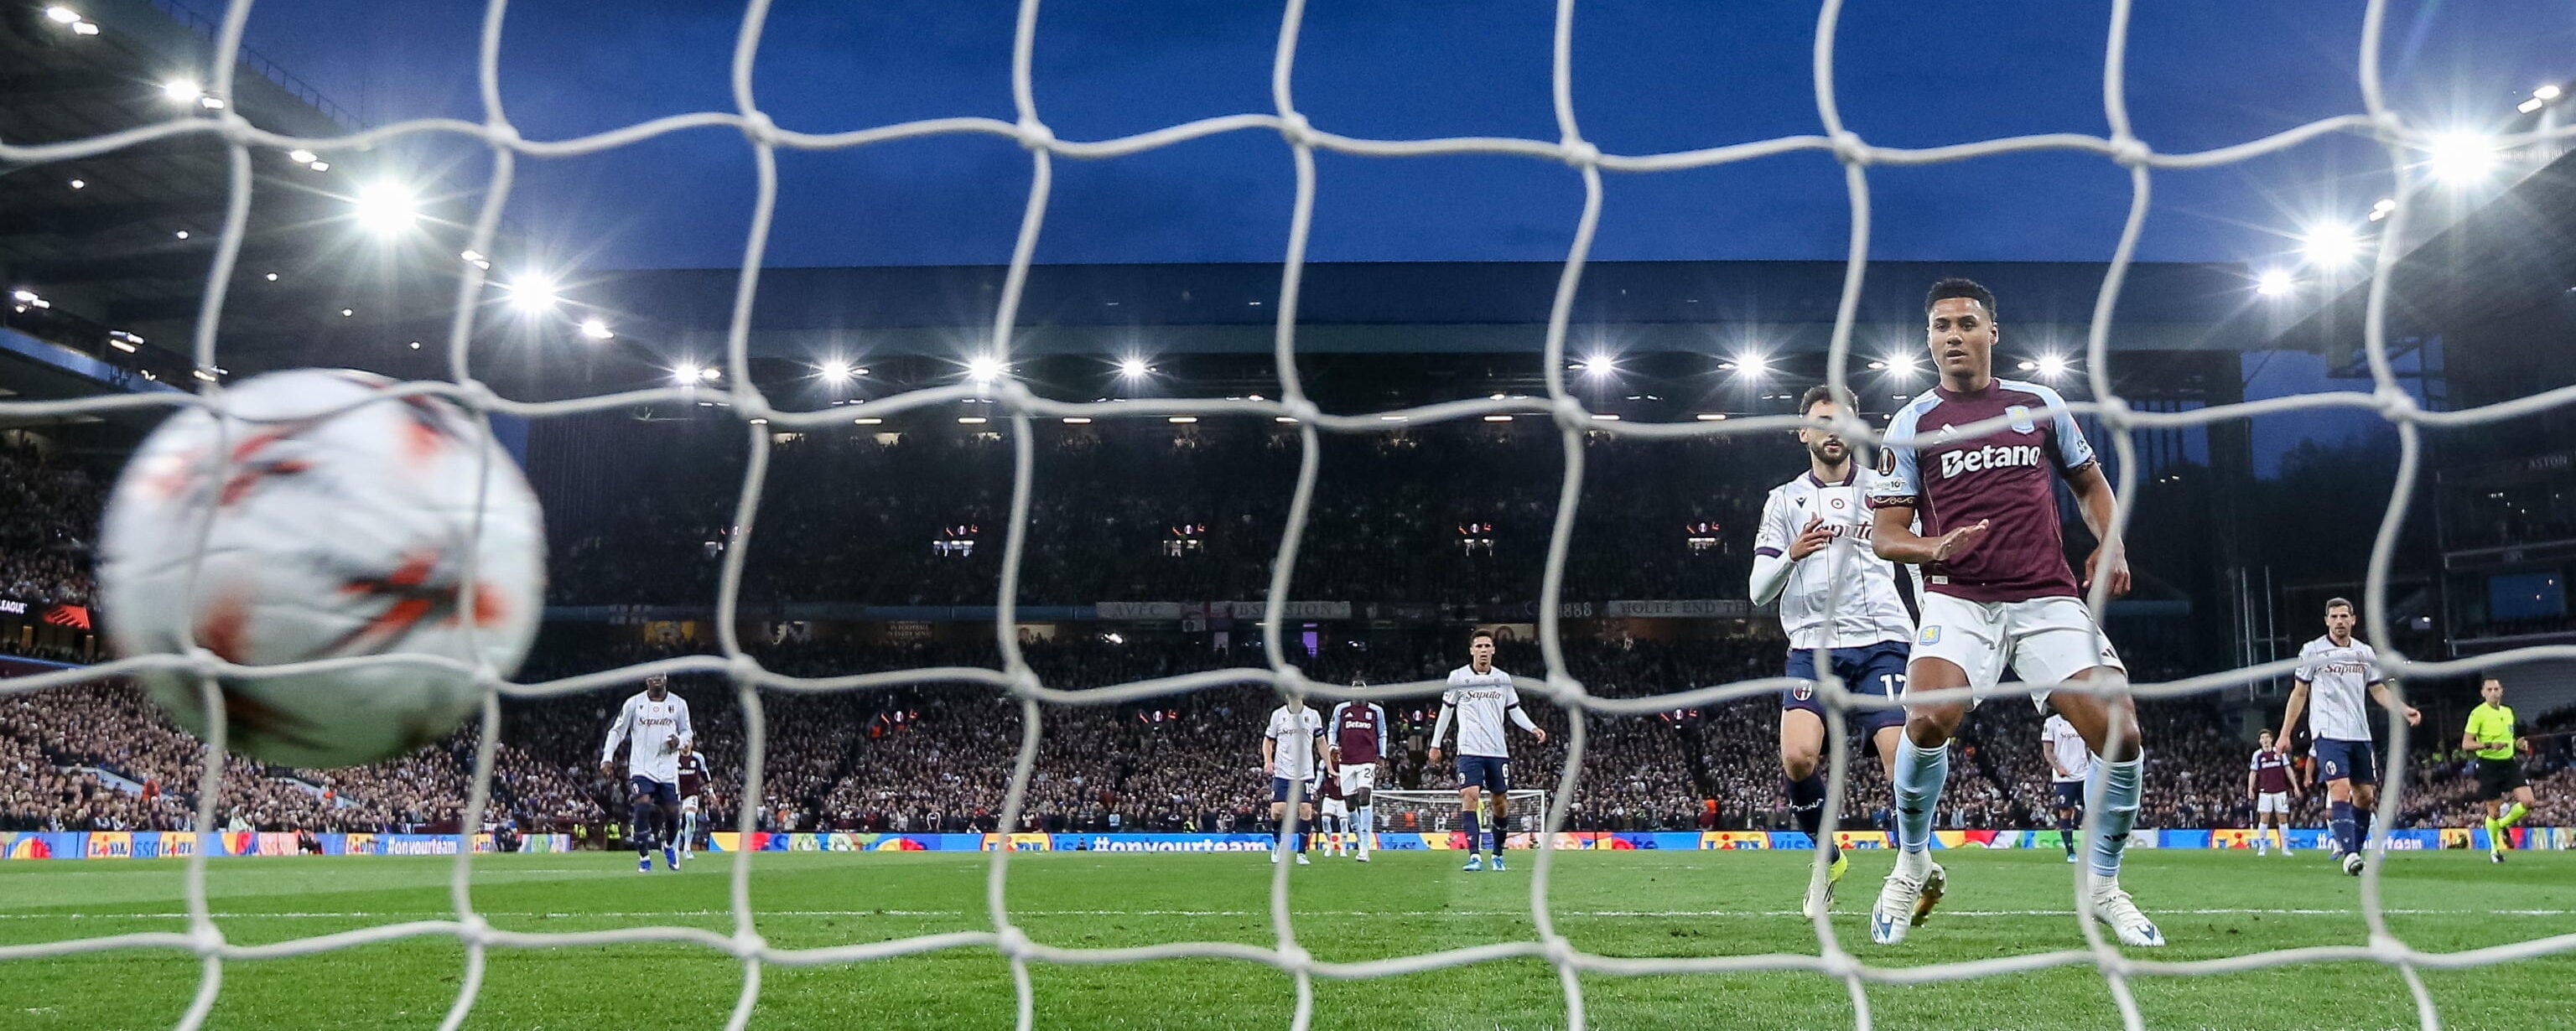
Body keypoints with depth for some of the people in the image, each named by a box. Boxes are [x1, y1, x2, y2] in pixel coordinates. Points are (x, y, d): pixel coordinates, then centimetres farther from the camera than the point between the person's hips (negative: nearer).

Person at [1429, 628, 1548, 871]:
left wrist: (1533, 728, -2)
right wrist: (1436, 744, 8)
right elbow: (1446, 710, 9)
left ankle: (1498, 854, 23)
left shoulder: (1503, 679, 8)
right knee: (1469, 797, -18)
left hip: (1497, 751, 3)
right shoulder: (1458, 677, 1)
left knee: (1501, 802, 7)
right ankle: (1474, 856, -21)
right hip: (1469, 750, -3)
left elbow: (1514, 710, 15)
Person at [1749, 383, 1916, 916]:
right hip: (1813, 646, 0)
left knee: (1901, 758, -18)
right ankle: (1829, 858, 6)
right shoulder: (1785, 501, 12)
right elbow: (1760, 591, 7)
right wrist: (1791, 556, -13)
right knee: (1797, 756, -19)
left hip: (1881, 643, 0)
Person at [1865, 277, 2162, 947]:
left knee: (2119, 735, -11)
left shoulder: (2041, 405, 12)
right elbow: (1886, 534, 4)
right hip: (1958, 598, -2)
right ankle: (1914, 867, -2)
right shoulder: (1911, 425, 5)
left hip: (2048, 599, 2)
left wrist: (2110, 546, 3)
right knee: (1928, 721, -27)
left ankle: (2102, 888, 13)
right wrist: (1937, 548, -17)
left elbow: (2090, 483, 23)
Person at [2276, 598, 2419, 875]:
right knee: (2340, 789, -18)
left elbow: (2379, 690, 18)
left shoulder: (2365, 653, 12)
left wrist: (2404, 710, 0)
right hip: (2328, 732, -5)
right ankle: (2349, 854, -22)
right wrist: (2285, 733, 4)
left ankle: (2353, 849, 16)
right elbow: (2299, 694, 6)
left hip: (2359, 734, 5)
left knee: (2365, 795, 4)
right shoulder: (2312, 652, 1)